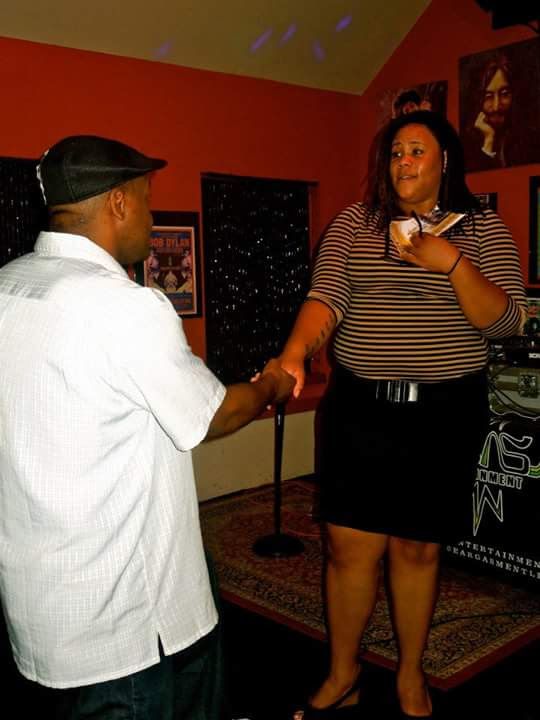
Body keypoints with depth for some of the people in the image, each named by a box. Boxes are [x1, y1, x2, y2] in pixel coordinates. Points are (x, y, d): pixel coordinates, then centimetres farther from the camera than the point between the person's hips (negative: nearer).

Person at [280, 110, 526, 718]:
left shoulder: (483, 230, 3)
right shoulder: (353, 224, 4)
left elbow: (506, 321, -5)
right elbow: (326, 297, -9)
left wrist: (452, 263, -19)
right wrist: (294, 354, -27)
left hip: (444, 414, 0)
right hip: (359, 410, 1)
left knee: (417, 549, 10)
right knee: (349, 547, 4)